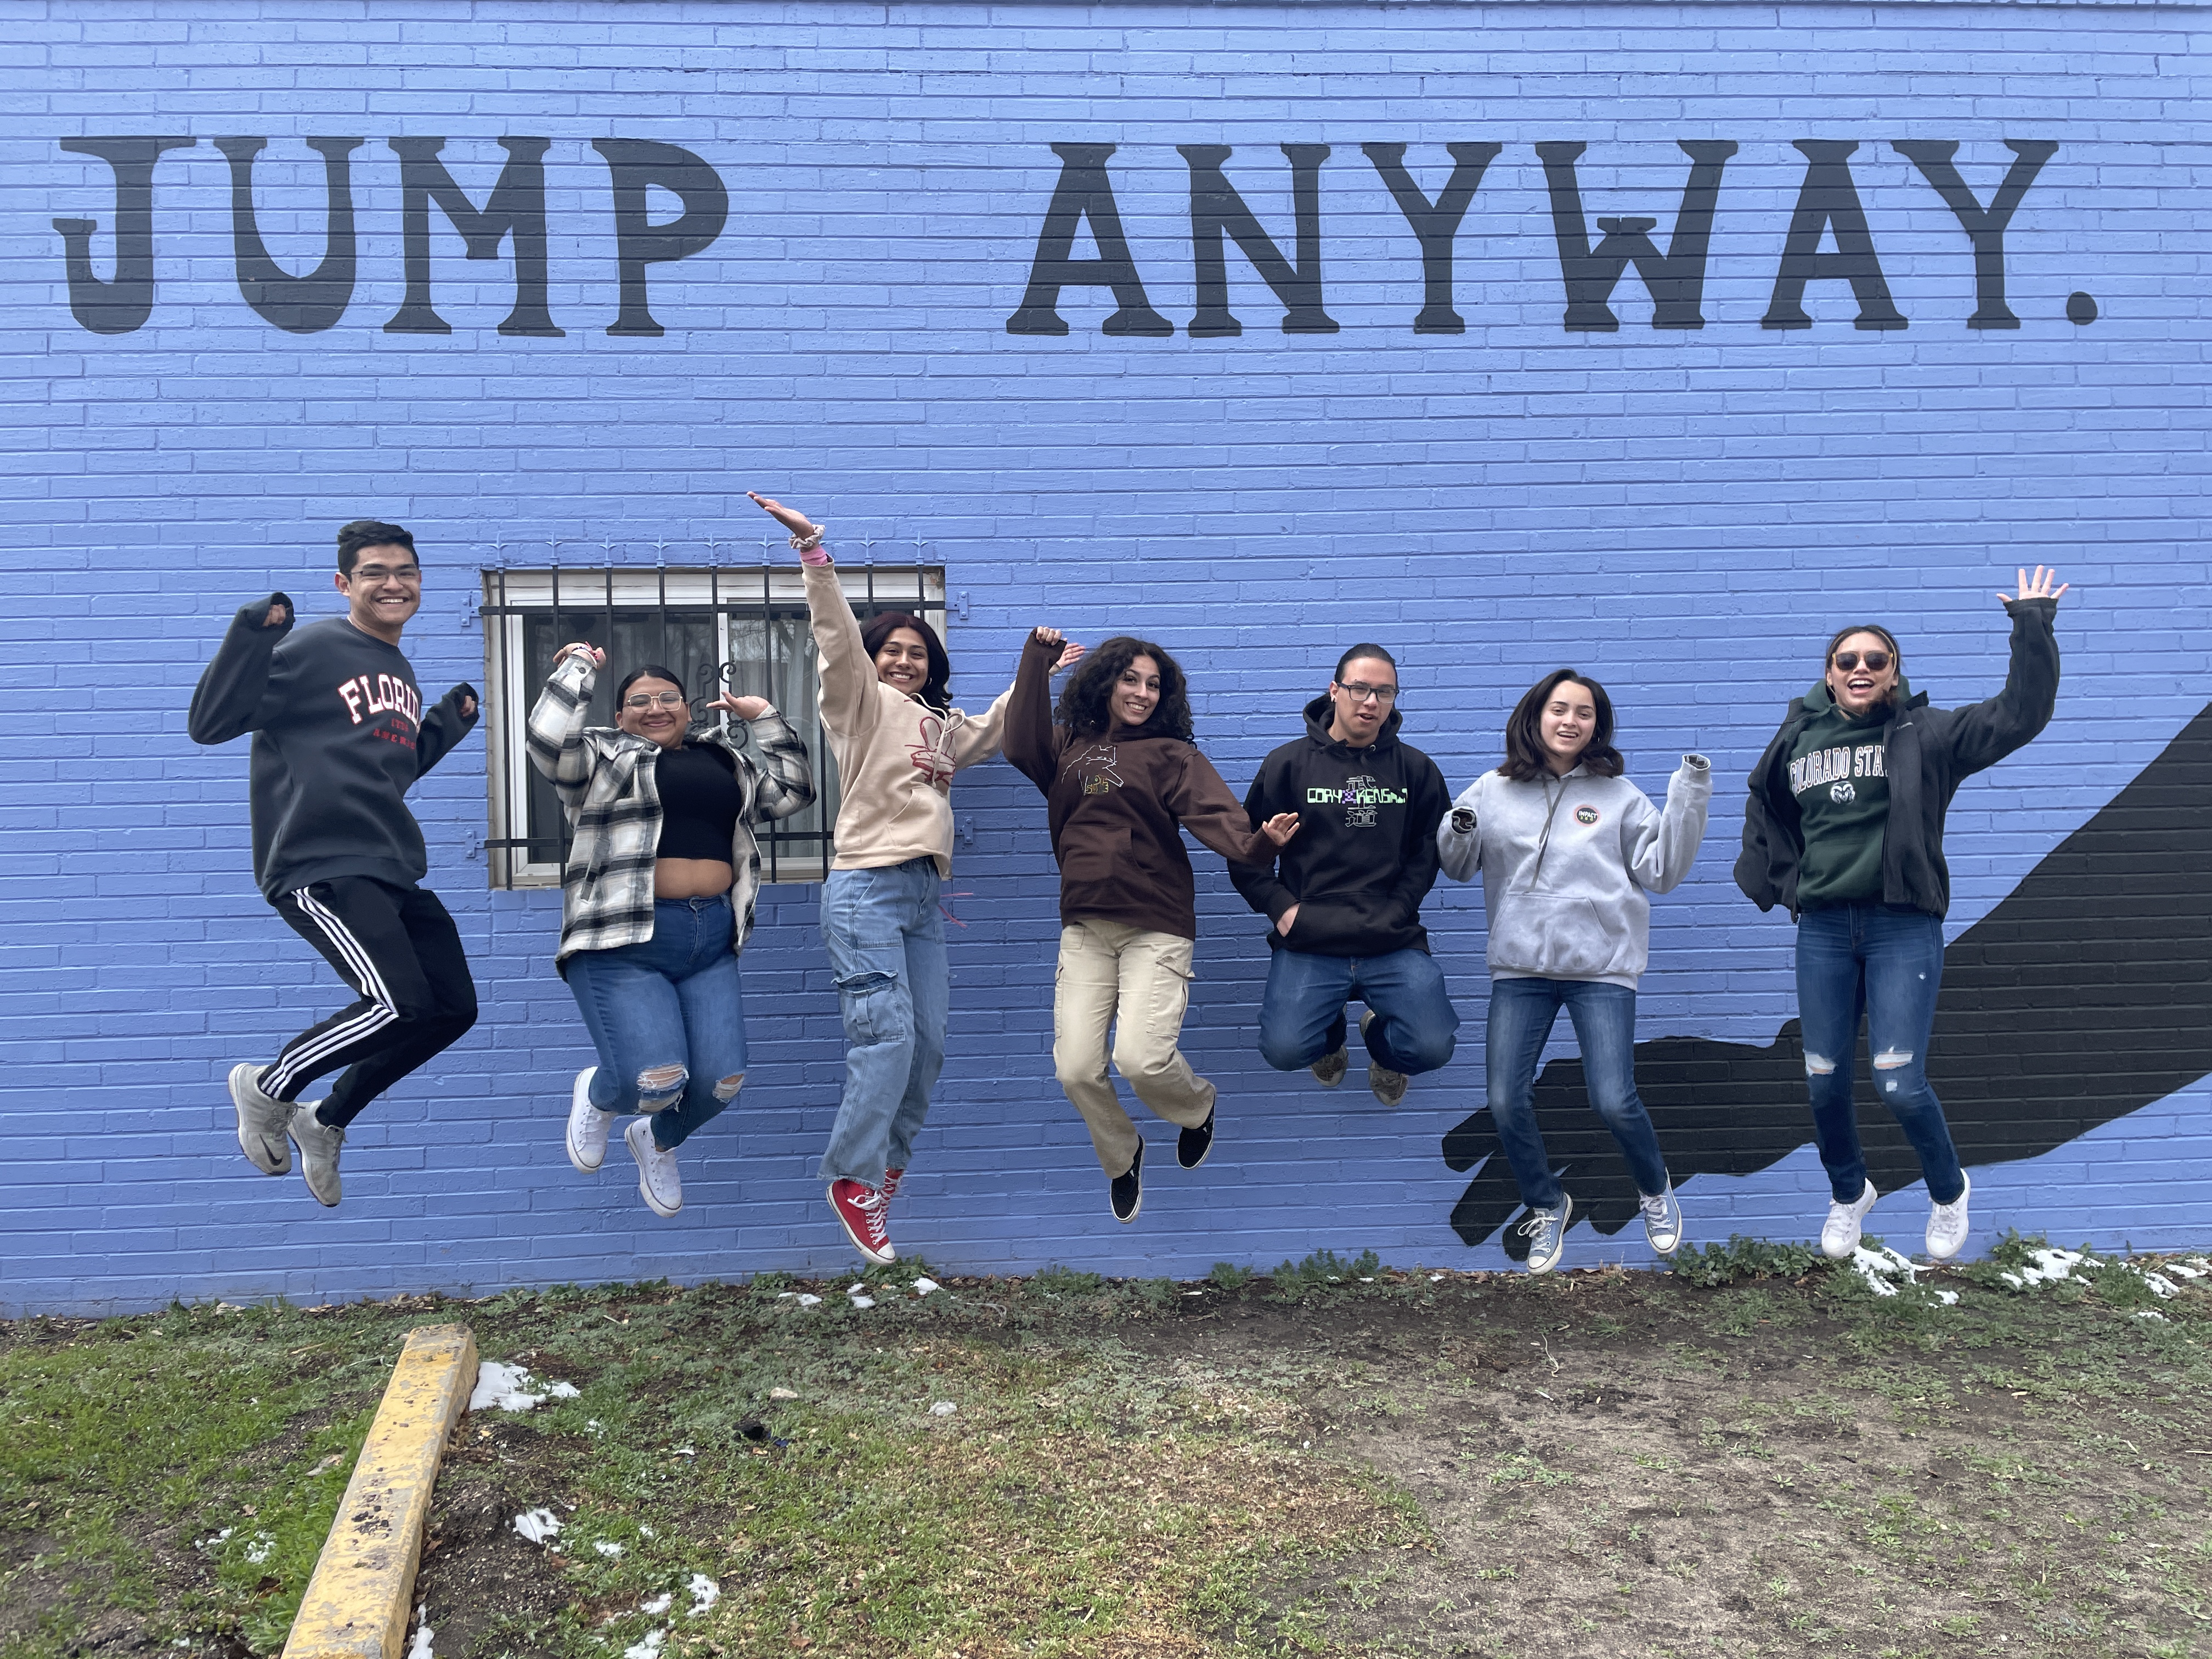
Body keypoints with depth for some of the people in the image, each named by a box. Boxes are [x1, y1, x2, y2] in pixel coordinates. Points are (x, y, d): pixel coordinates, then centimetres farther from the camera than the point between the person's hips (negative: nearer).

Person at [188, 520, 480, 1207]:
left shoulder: (401, 673, 18)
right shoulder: (310, 649, -7)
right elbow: (209, 724, -12)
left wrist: (448, 724, 18)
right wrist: (251, 637, -22)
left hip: (393, 872, 9)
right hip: (323, 866, -9)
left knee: (453, 1008, 7)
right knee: (400, 1002, -22)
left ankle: (327, 1122, 25)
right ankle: (267, 1087, 5)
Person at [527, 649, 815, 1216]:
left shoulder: (725, 758, 22)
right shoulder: (602, 756, 6)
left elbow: (792, 790, 22)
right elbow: (548, 738, -12)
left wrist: (764, 718, 19)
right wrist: (579, 667, -1)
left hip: (711, 941, 5)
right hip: (622, 944, -5)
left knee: (721, 1081, -6)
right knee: (655, 1081, -18)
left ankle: (658, 1141, 31)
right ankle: (597, 1094, 22)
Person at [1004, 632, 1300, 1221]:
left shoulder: (1171, 753, 1)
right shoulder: (1069, 747, 12)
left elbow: (1213, 813, -14)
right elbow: (1021, 745, -7)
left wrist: (1256, 842, -35)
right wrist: (1039, 659, -4)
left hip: (1156, 929, -3)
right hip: (1085, 929, 3)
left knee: (1141, 1058, -18)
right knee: (1076, 1070, -4)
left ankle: (1198, 1107, 19)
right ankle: (1121, 1158, 27)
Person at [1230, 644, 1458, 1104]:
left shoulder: (1416, 769, 10)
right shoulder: (1288, 764, 6)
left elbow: (1430, 851, 11)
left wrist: (1396, 911, -3)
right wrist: (1283, 909, -4)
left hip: (1395, 944, 1)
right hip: (1308, 945, -1)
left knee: (1433, 1046, -19)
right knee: (1284, 1048, -21)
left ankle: (1380, 1039, 21)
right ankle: (1331, 1037, 19)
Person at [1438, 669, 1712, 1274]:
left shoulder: (1618, 794, 3)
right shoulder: (1495, 791, 6)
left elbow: (1661, 872, 1)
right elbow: (1457, 868, 14)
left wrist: (1688, 803, -9)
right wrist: (1457, 833, -8)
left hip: (1602, 967, -2)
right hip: (1519, 966, 2)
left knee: (1613, 1101, -10)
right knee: (1505, 1101, -2)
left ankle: (1655, 1190, 22)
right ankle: (1547, 1207, 24)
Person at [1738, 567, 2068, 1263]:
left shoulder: (1926, 735, 0)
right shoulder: (1798, 740, 8)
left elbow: (2019, 715, -11)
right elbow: (1765, 809, 25)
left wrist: (2033, 628, -13)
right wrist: (1773, 881, 17)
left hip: (1904, 929, -3)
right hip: (1823, 930, 3)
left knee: (1900, 1086, -8)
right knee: (1825, 1083, 6)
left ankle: (1948, 1191, 21)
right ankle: (1849, 1194, 34)